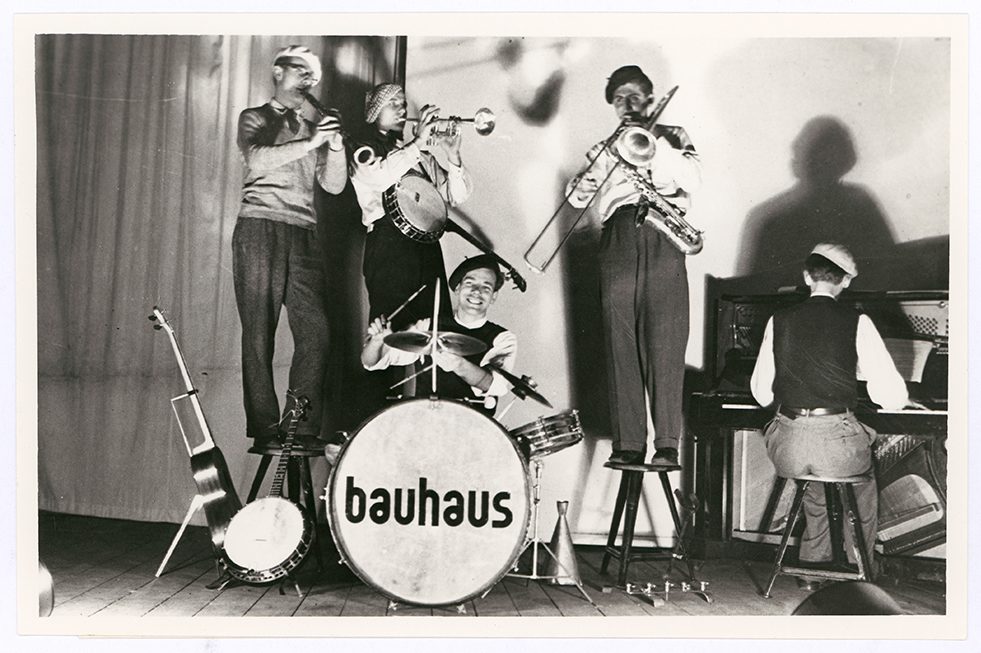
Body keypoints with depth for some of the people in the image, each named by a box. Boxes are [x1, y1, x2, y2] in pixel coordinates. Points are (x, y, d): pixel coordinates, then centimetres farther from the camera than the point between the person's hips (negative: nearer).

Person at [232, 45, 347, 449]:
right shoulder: (255, 119, 12)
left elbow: (334, 185, 15)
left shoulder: (310, 129, 25)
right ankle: (265, 430, -3)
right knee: (259, 333, -5)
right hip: (260, 229, -4)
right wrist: (311, 142, -16)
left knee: (316, 331, -7)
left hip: (303, 235, 4)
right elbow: (257, 159, -10)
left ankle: (303, 428, -2)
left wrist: (335, 146, -1)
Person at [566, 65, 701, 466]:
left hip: (663, 240, -2)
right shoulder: (605, 149, 24)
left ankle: (667, 444, -7)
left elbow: (693, 177, 2)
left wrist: (653, 140, -5)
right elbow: (577, 197, 11)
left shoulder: (671, 135, 21)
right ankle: (628, 443, -3)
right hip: (618, 239, 2)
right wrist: (585, 182, -10)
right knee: (621, 344, -5)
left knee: (665, 344, -9)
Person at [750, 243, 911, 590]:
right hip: (838, 444, -2)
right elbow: (892, 398, -3)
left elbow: (761, 394, 9)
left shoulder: (779, 320, 5)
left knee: (817, 481, 34)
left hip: (788, 450, 2)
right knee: (865, 480, 31)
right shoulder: (856, 322, -2)